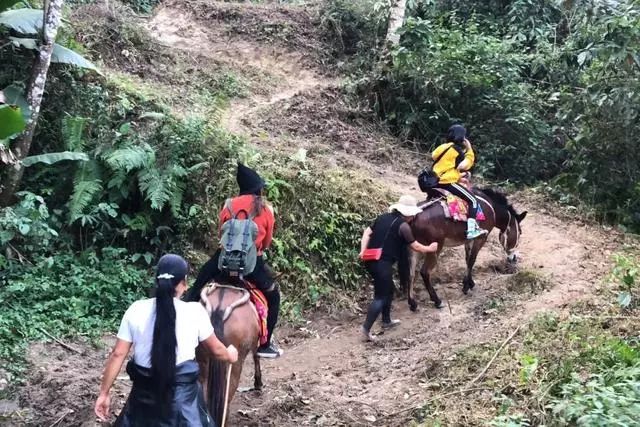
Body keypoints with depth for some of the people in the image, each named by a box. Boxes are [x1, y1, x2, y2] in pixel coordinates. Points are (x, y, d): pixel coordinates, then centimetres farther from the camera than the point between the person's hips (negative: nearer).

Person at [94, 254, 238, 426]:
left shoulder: (136, 310, -5)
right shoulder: (195, 311, -9)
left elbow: (117, 354, -3)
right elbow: (216, 350, 5)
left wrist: (104, 393, 6)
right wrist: (230, 355, 27)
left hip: (145, 393, 2)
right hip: (183, 395, -2)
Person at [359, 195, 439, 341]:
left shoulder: (383, 217, 14)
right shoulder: (403, 226, -8)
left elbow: (367, 233, 10)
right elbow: (415, 246, 0)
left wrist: (363, 251, 3)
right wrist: (429, 248, 16)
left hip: (370, 261, 8)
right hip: (383, 264, -8)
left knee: (388, 290, 24)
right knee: (380, 297, -2)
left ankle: (386, 321, 36)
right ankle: (366, 329, -7)